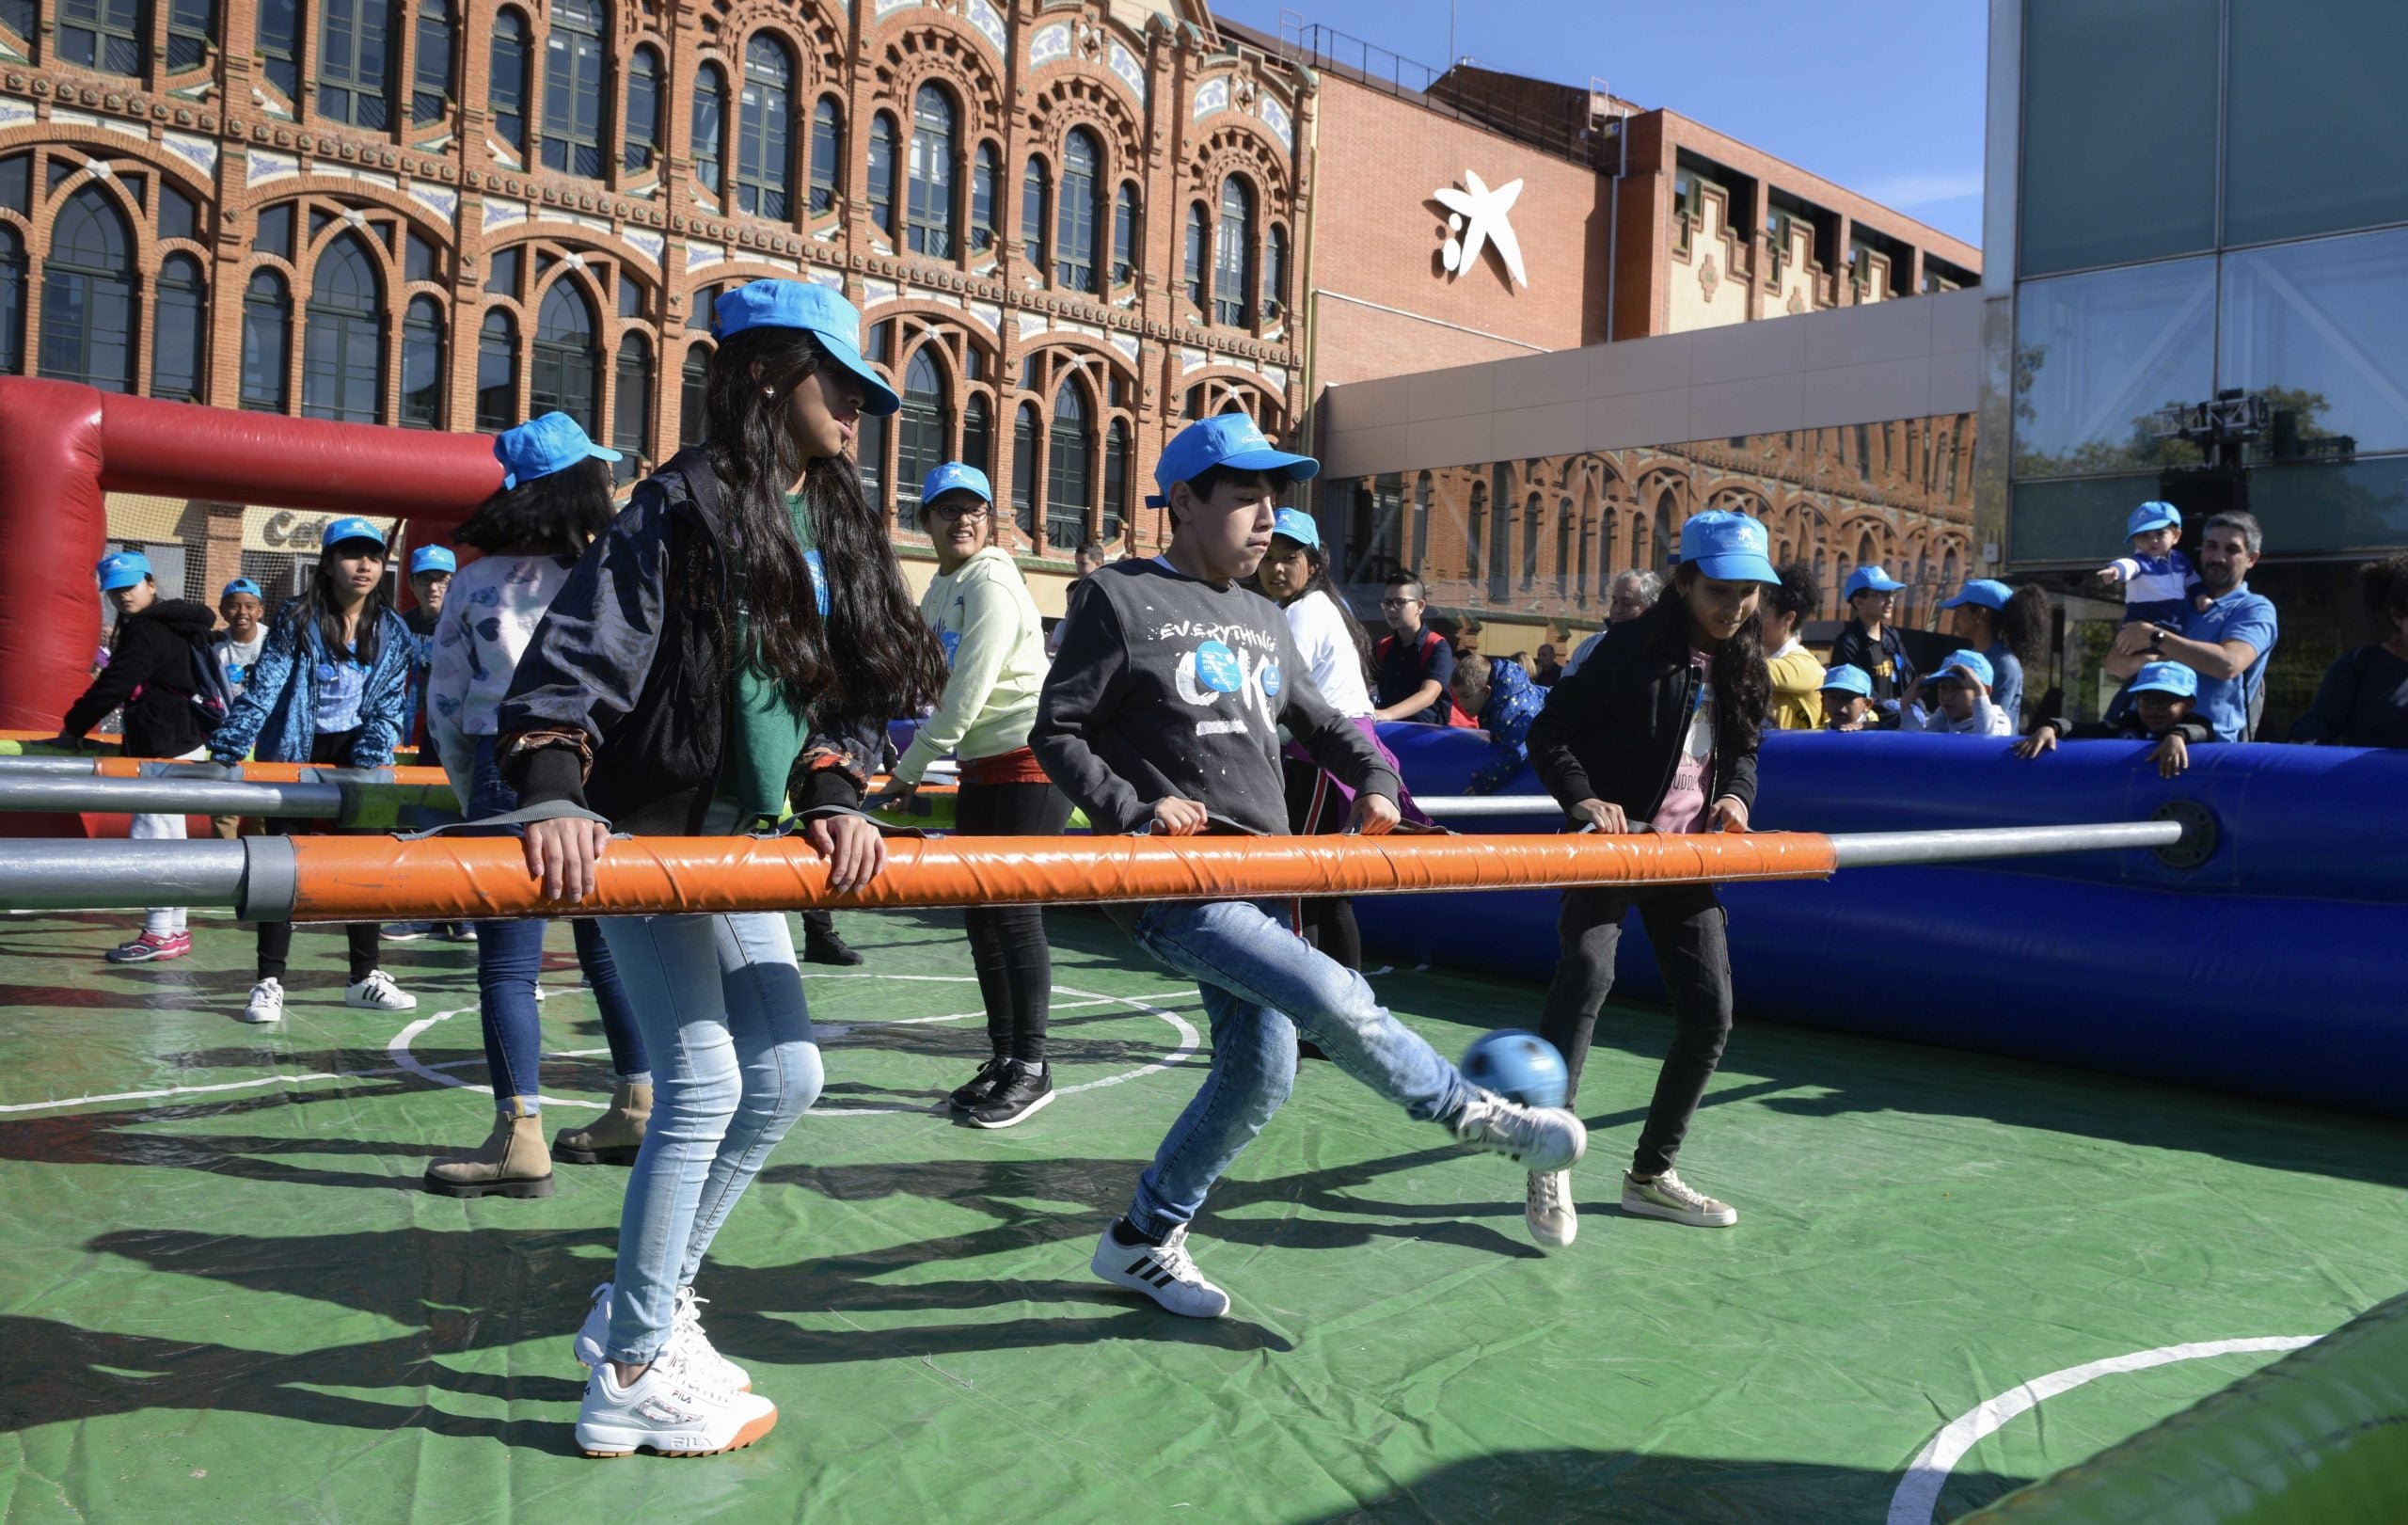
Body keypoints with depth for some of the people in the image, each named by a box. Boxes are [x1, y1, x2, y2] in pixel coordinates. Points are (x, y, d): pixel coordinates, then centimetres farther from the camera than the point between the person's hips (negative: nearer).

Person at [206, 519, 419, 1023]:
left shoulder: (393, 632, 0)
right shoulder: (295, 621, -9)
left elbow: (390, 706, 0)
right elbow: (261, 691, -13)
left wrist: (368, 759, -13)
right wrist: (225, 752, -20)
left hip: (357, 756, 3)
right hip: (296, 755, -3)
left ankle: (365, 977, 19)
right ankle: (270, 982, 4)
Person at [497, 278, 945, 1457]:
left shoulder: (834, 528, 10)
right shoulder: (684, 504, -13)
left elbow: (851, 688, 6)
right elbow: (581, 651, -21)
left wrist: (836, 795, -11)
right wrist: (554, 792, -35)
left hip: (739, 839, 9)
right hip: (645, 833, -9)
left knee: (784, 1079, 10)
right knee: (703, 1083, -10)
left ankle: (641, 1305, 26)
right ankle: (633, 1378, 6)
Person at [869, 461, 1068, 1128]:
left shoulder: (992, 584, -13)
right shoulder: (939, 589, 14)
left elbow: (966, 695, -17)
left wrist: (908, 772, -12)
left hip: (1031, 762, -9)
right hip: (982, 766, 9)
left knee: (1014, 911, -8)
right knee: (980, 913, 10)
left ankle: (1032, 1067, 1)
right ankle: (1002, 1056, 20)